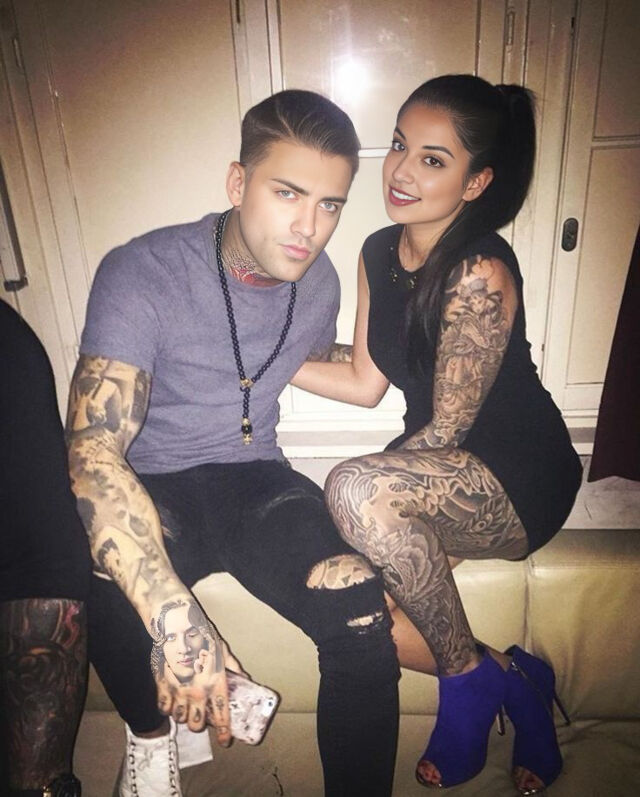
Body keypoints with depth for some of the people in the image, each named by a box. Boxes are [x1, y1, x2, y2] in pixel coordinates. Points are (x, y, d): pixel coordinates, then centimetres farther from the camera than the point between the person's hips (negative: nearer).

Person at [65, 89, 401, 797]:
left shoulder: (319, 281, 0)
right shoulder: (140, 274, -18)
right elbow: (93, 452, -29)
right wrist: (178, 623, -38)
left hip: (256, 480, 3)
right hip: (153, 488, -2)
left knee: (362, 614, -23)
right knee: (111, 567, -36)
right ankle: (151, 733, -1)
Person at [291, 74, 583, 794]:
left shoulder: (481, 274, -22)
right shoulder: (379, 253, 2)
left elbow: (446, 427, -17)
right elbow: (365, 383, 6)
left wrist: (361, 490, -10)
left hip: (519, 482, -7)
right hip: (441, 474, 7)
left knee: (352, 490, -32)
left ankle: (469, 676, -7)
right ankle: (508, 680, 10)